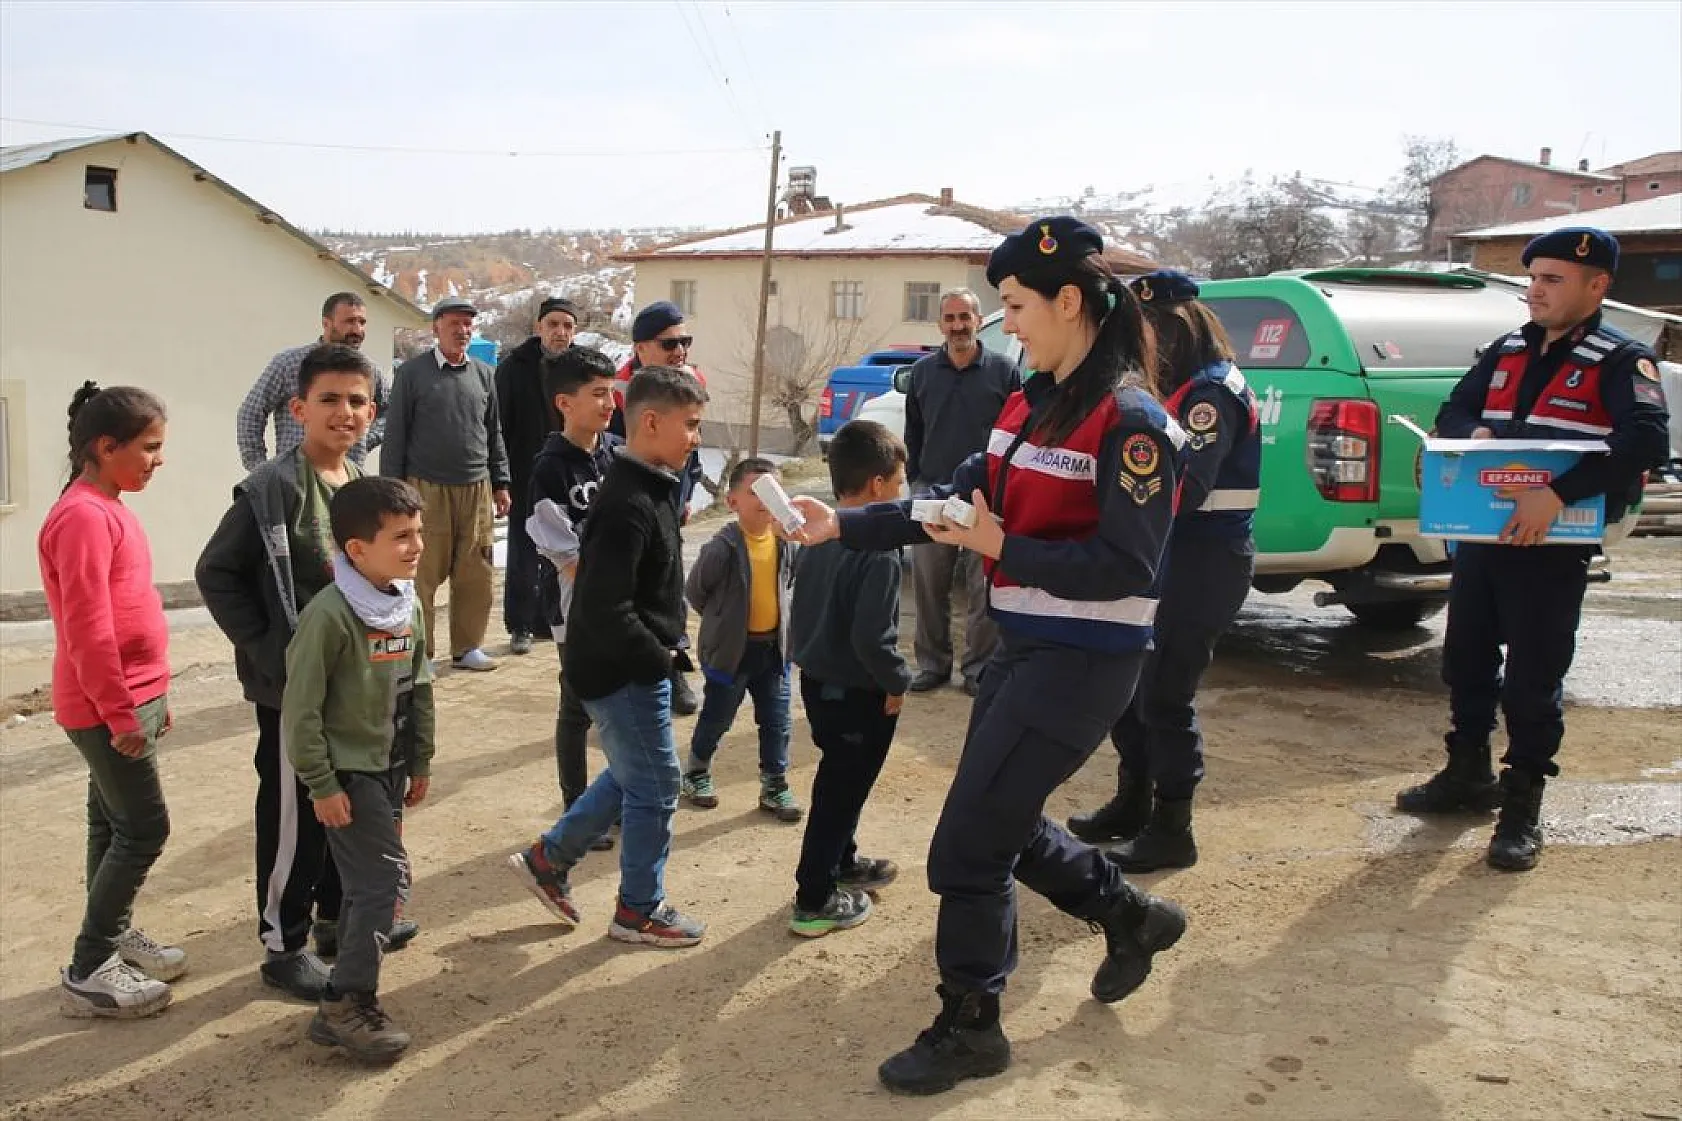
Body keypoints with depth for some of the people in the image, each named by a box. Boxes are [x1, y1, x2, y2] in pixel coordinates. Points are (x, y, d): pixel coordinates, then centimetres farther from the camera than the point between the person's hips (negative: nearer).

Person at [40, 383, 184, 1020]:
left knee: (114, 823, 17)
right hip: (107, 708, -9)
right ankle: (87, 972, 5)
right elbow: (88, 630, -23)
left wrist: (152, 697, 21)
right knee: (144, 828, -4)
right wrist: (121, 713, -20)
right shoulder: (83, 517, -20)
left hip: (131, 699, 9)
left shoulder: (109, 509, 11)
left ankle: (115, 936, 29)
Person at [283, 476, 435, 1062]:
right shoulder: (329, 614, -21)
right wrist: (322, 786, -16)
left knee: (371, 882, 15)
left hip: (389, 768, 8)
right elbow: (301, 708, -19)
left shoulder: (408, 607, 3)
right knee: (385, 876, -10)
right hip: (347, 772, -8)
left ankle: (350, 995, 30)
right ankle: (346, 1005, 2)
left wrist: (420, 761, 15)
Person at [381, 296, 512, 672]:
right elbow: (395, 434, 0)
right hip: (426, 488, -4)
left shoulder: (484, 374, 12)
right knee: (423, 575, -1)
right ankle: (418, 651, 8)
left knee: (474, 575, 5)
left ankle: (467, 647, 17)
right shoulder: (412, 372, 0)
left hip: (476, 489, 4)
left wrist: (500, 483, 15)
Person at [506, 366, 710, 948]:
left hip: (631, 666, 10)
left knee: (631, 776, 23)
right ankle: (639, 910, 23)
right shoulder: (628, 506, -26)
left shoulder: (648, 490, 6)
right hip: (625, 671, -10)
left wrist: (659, 653, 12)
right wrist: (659, 659, -18)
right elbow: (605, 611, -29)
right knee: (655, 790, 5)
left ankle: (548, 858, 33)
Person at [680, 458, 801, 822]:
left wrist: (774, 615, 10)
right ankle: (696, 772, 34)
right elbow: (694, 590, -9)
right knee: (716, 718, 12)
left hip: (773, 646, 4)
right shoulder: (722, 547, -21)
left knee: (778, 721, 9)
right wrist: (721, 619, 2)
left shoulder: (787, 543, -5)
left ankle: (774, 785, 23)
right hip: (730, 648, -4)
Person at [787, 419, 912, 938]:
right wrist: (898, 682, -13)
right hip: (858, 694, -8)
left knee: (838, 784, 25)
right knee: (839, 793, 4)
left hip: (816, 681, 8)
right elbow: (872, 638, -28)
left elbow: (801, 610, 10)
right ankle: (814, 902, 13)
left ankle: (843, 862, 44)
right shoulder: (879, 552, -24)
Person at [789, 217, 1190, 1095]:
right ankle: (1133, 918, 41)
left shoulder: (1130, 422, -17)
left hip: (1082, 662, -9)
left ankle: (969, 1028, 17)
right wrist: (842, 527, 0)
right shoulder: (1031, 404, 8)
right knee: (1002, 823, 19)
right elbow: (952, 503, 8)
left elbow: (1126, 569, -21)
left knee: (967, 844, -3)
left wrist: (1001, 548, -23)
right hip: (1022, 645, 9)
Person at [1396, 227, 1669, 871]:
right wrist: (1474, 432, -7)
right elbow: (1452, 411, 18)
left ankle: (1522, 809, 14)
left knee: (1533, 680, 0)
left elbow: (1645, 441, -24)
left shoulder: (1620, 360, -8)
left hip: (1554, 548, -6)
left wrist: (1558, 494, -33)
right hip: (1481, 534, 7)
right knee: (1465, 662, 16)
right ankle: (1468, 775, 34)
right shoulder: (1508, 352, 12)